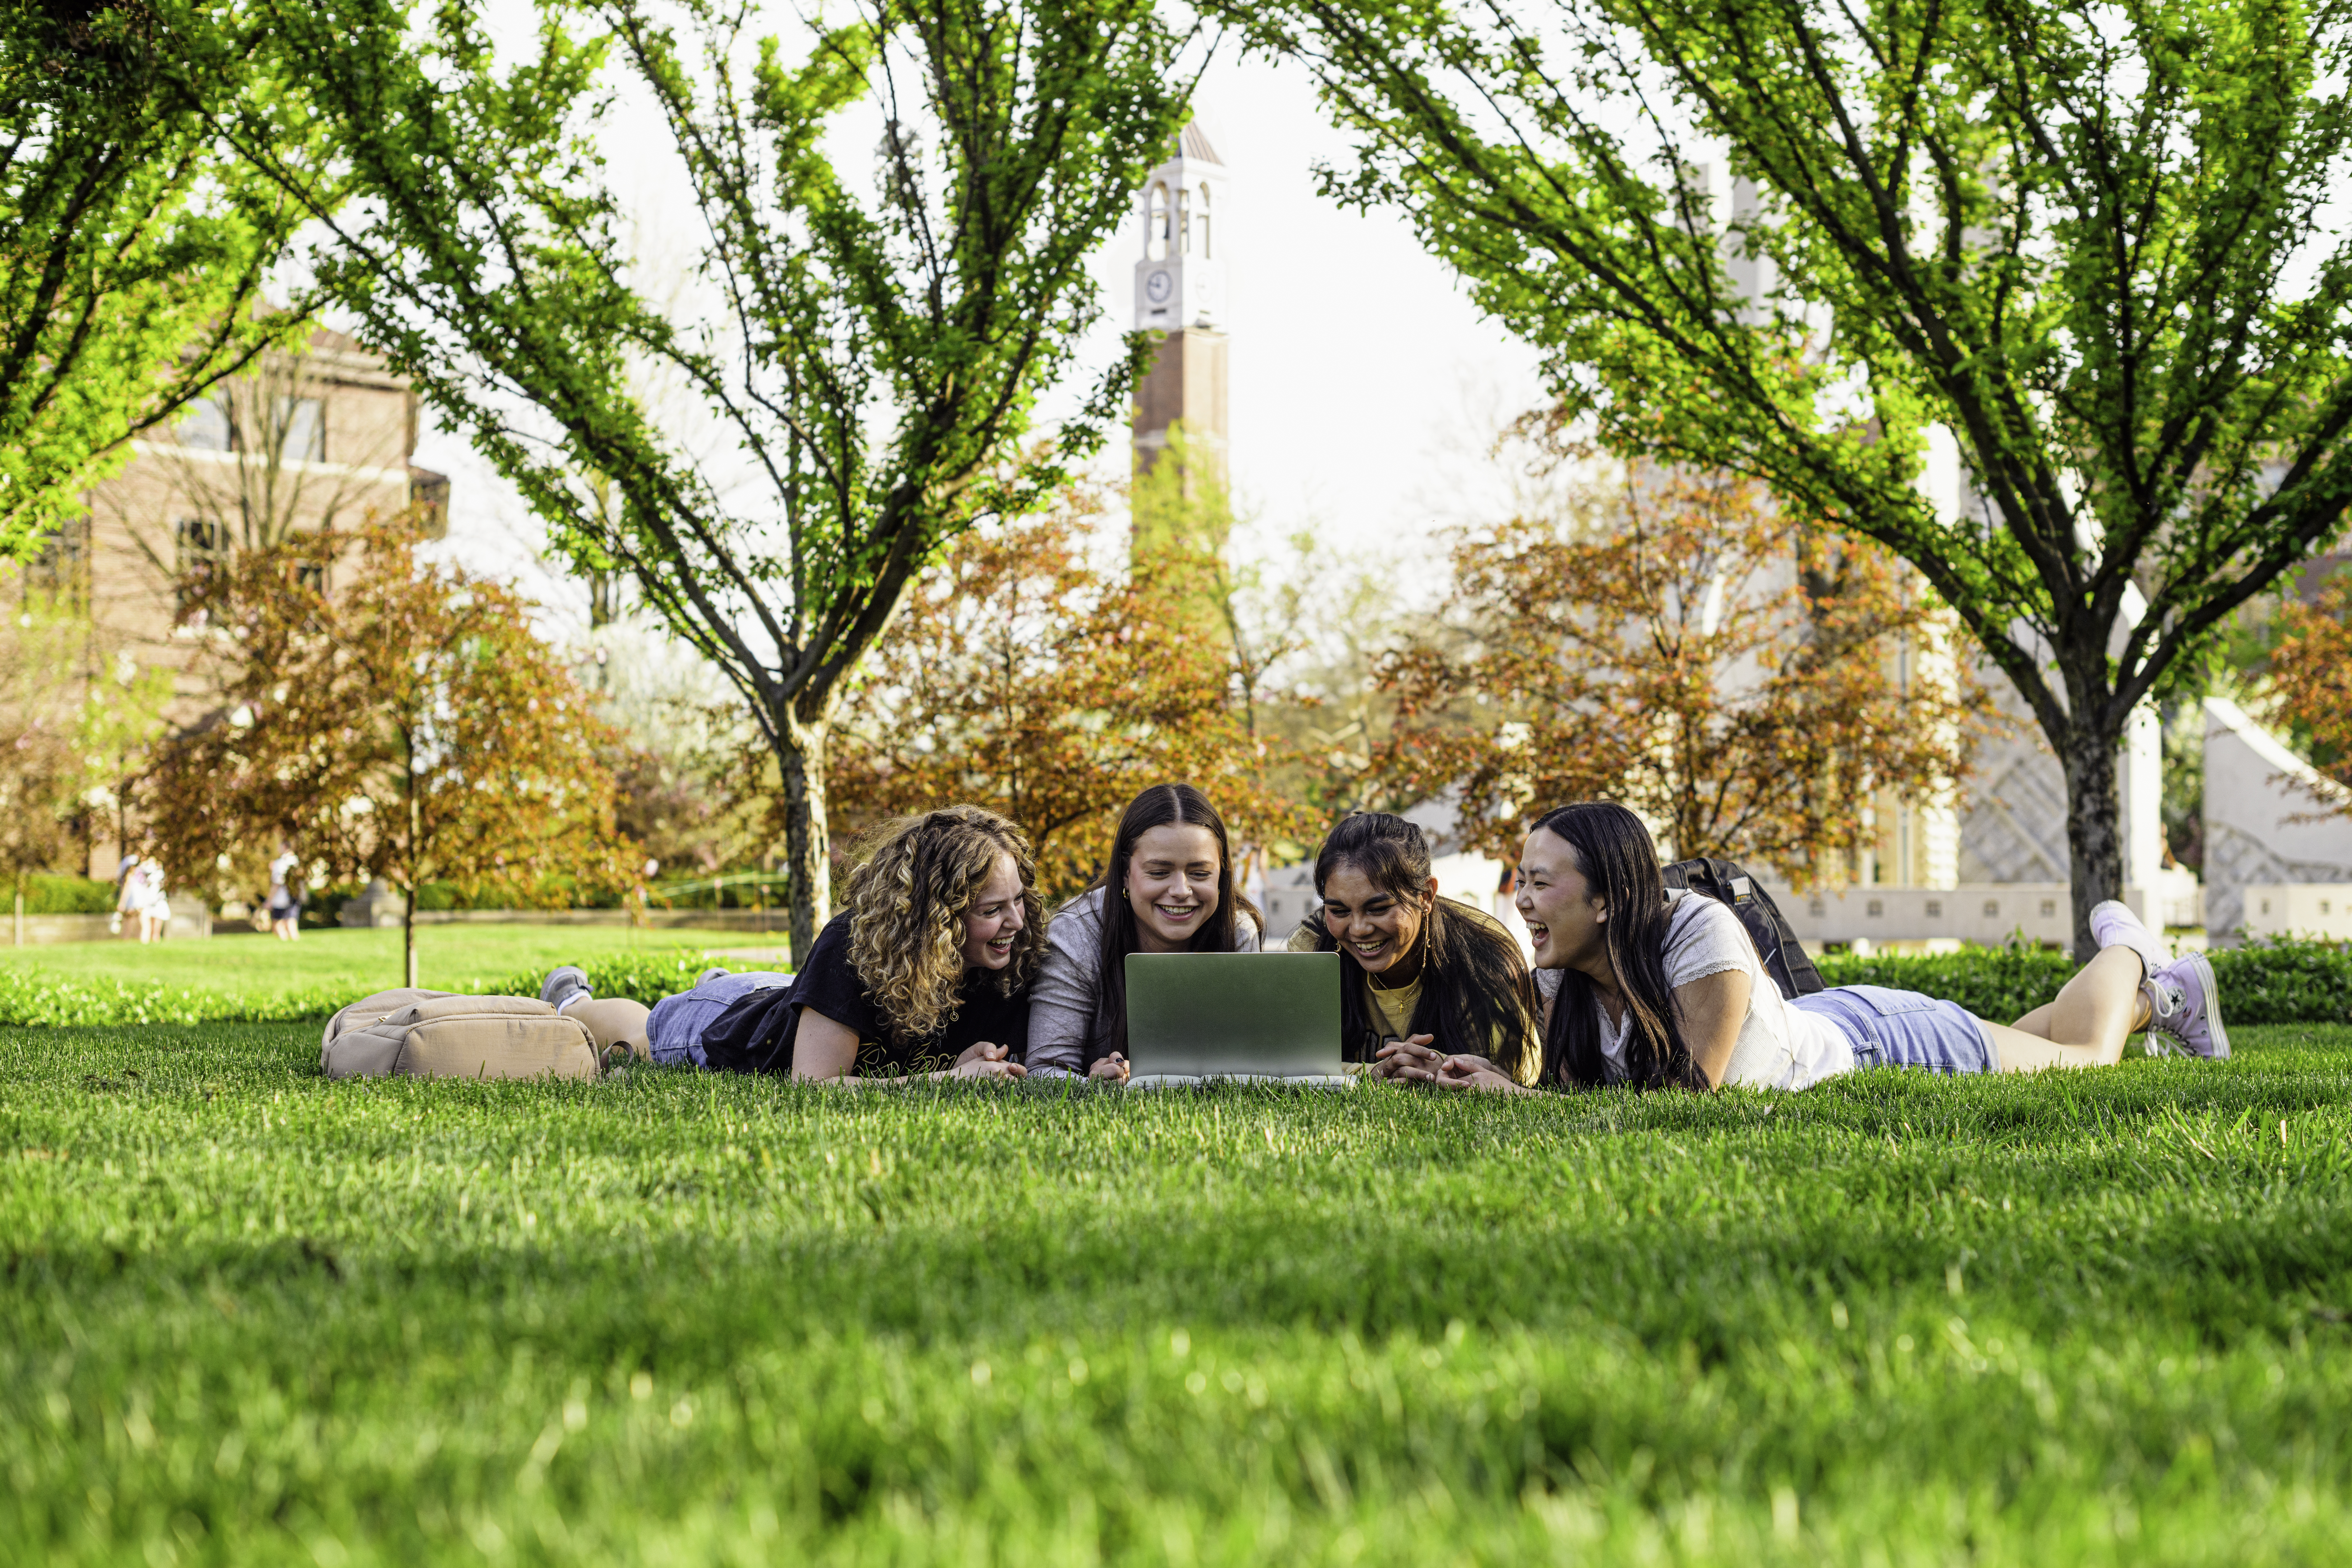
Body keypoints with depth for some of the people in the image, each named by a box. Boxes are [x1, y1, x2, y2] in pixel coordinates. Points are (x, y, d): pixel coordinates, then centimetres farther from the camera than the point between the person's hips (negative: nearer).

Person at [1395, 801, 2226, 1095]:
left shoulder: (1700, 935, -42)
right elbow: (1569, 1089, -14)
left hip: (1879, 1039, -6)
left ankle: (2125, 954, 48)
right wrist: (1492, 1082, -36)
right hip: (1815, 1025, 6)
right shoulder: (1564, 976, -22)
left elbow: (1685, 1095, -41)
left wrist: (1509, 1097, -45)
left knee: (2086, 1059, 19)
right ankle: (2156, 1000, 56)